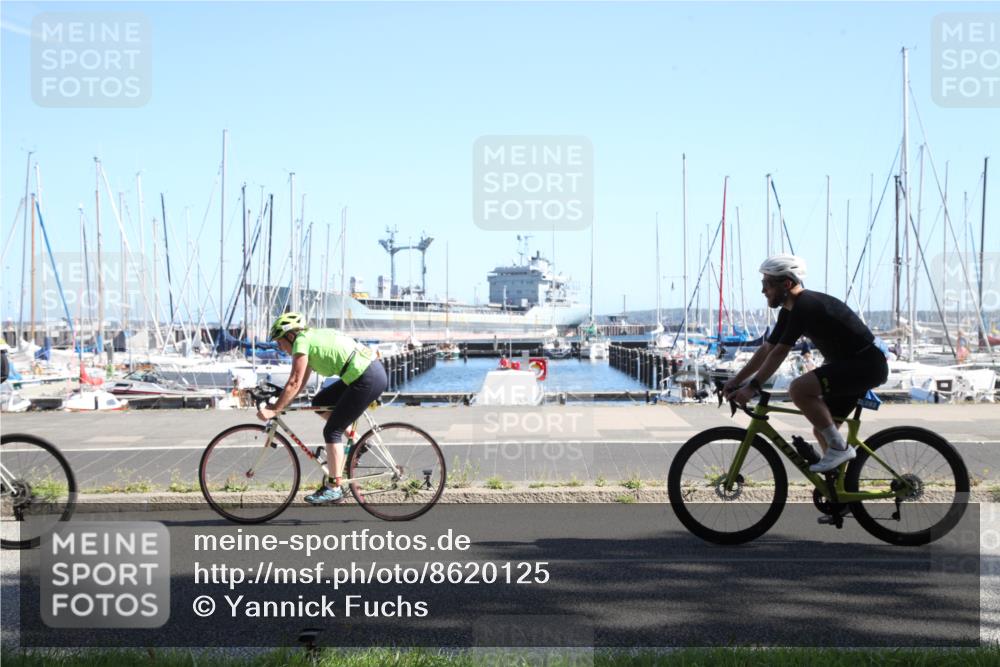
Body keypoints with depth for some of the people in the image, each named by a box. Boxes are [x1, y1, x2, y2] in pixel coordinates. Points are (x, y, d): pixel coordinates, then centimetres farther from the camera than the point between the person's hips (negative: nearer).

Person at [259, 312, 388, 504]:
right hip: (371, 369, 9)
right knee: (319, 402, 16)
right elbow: (300, 383, 22)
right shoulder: (311, 338, 19)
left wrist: (273, 410, -7)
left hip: (368, 379, -9)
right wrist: (278, 404, 19)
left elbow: (294, 384, -12)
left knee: (332, 431, -4)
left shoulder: (301, 341, -8)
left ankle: (334, 488, -1)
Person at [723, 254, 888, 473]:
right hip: (849, 365, 10)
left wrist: (752, 387, -21)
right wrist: (735, 381, 9)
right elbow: (767, 349, 13)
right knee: (822, 430, 11)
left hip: (867, 364, -10)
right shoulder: (789, 311, 10)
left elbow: (779, 352, -23)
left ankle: (839, 447, -14)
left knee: (798, 389, -25)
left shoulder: (806, 306, -20)